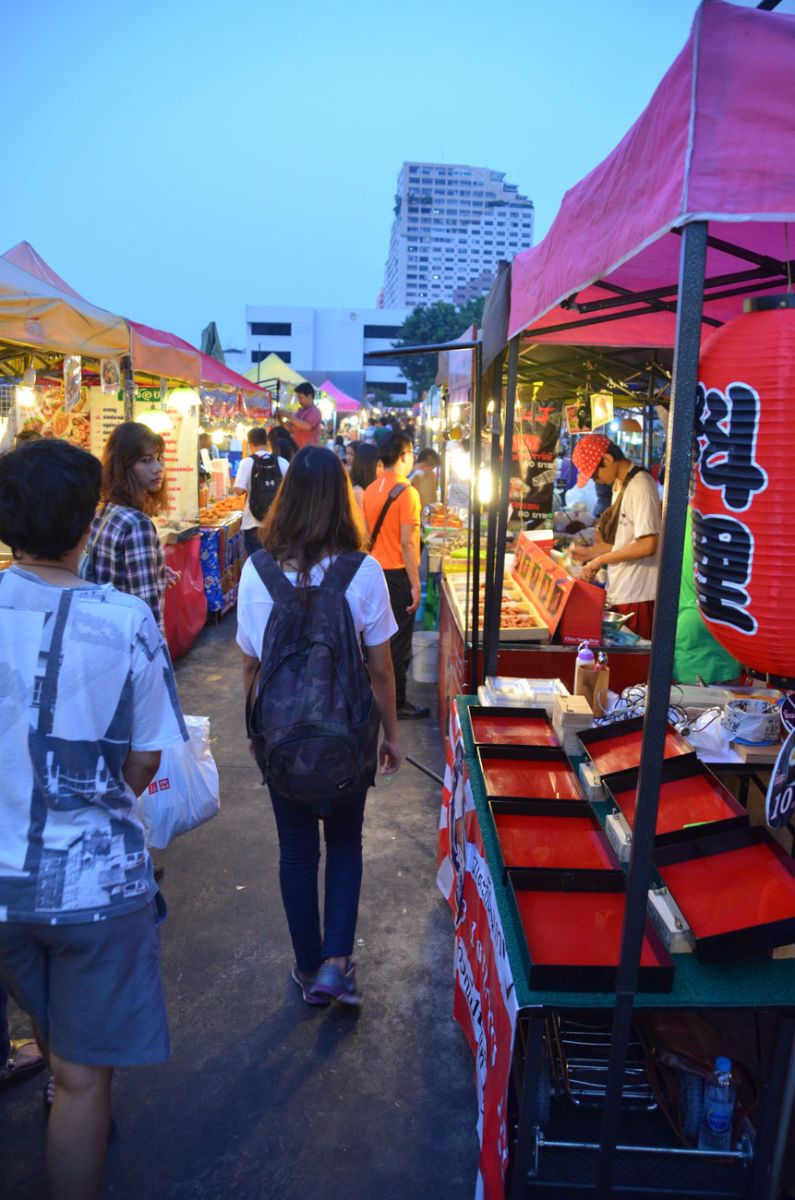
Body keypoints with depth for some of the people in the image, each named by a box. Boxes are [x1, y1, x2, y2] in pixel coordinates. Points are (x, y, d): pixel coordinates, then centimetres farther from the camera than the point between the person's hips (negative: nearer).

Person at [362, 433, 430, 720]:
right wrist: (415, 585, -14)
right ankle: (396, 703, 10)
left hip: (375, 573, 7)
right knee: (399, 642, 2)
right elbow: (407, 544, -18)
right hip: (398, 574, -7)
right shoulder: (406, 492, -15)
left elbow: (366, 535, 11)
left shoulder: (370, 490, 6)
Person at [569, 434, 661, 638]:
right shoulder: (622, 485, 15)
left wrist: (600, 560, -12)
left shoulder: (641, 487, -14)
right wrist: (592, 551, 10)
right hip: (620, 593, 8)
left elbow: (647, 545, -20)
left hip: (636, 597, -8)